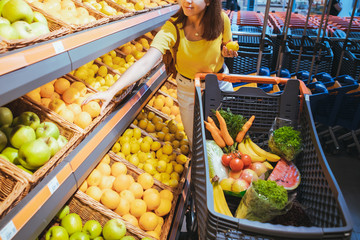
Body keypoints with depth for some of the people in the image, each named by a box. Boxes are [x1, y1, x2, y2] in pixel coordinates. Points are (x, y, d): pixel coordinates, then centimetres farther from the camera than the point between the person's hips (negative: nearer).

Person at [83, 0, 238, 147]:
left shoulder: (221, 19, -19)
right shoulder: (172, 28, -27)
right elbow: (145, 63, -39)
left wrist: (226, 51, -23)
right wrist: (111, 91, -50)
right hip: (189, 87, -2)